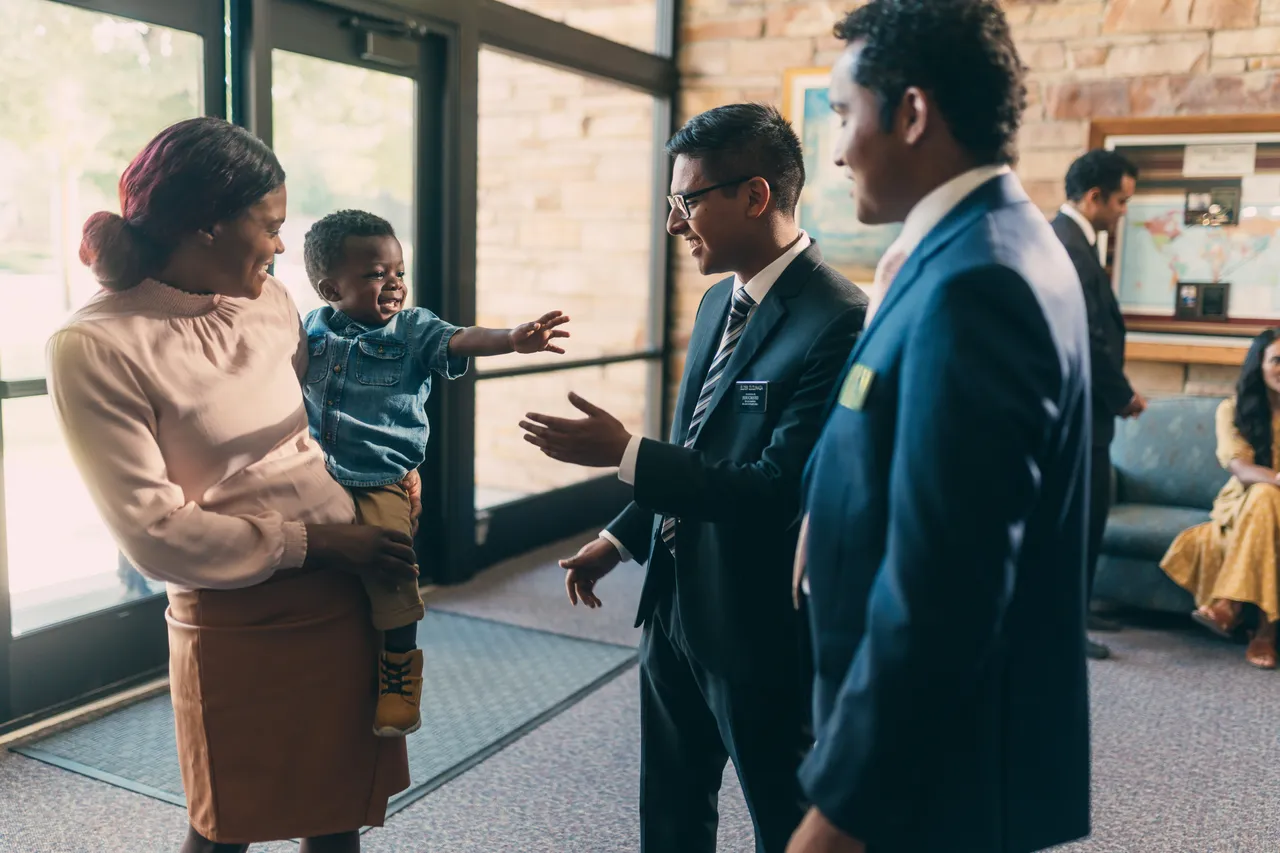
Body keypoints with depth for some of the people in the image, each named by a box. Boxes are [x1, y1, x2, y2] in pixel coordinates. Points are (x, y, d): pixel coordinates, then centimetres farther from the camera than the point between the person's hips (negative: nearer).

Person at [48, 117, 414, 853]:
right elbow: (153, 533, -16)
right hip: (236, 620, -5)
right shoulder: (96, 348, -15)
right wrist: (314, 542, -17)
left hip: (345, 592, 5)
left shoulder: (273, 301, 2)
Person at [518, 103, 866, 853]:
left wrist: (623, 453, -25)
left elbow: (777, 488, -26)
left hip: (762, 624, -8)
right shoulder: (718, 302, 7)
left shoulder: (836, 323, -22)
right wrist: (624, 537, 15)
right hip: (675, 605, 8)